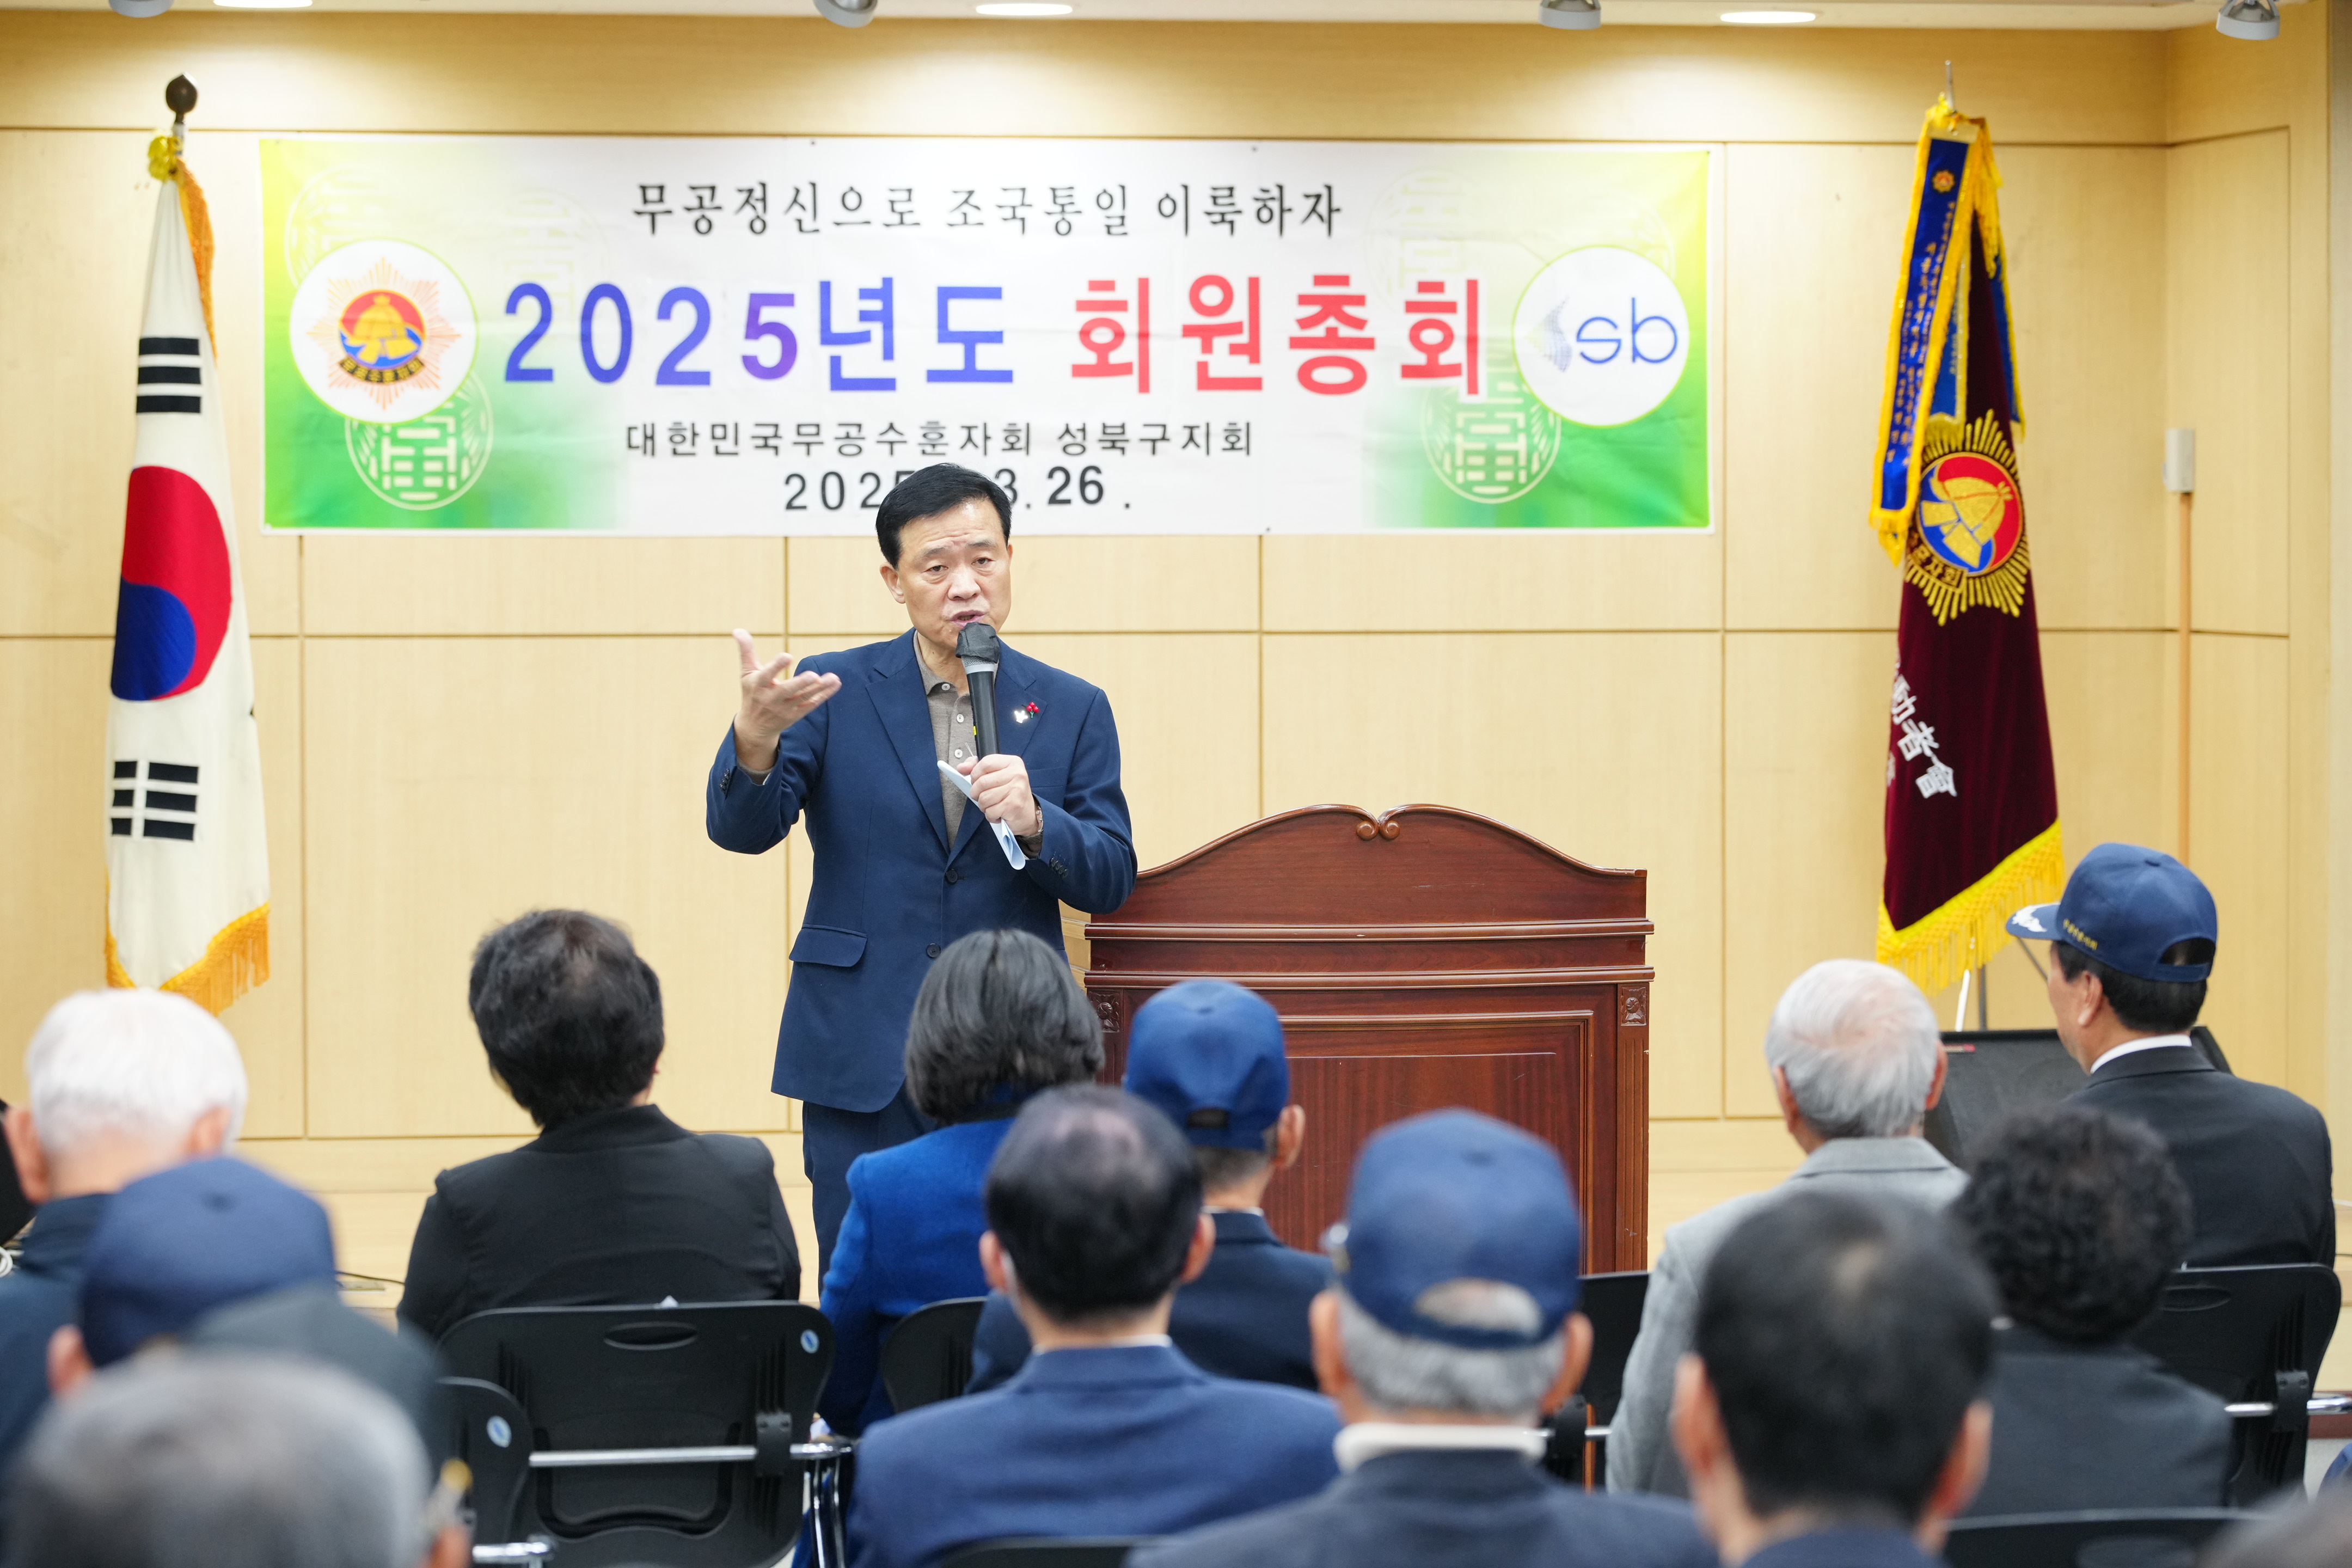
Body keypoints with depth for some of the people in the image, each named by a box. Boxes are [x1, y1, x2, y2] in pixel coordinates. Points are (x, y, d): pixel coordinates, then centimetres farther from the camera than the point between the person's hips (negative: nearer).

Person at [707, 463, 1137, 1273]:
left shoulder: (1071, 710, 7)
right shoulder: (834, 694, 3)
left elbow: (1110, 880, 3)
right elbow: (742, 829, -7)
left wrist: (1032, 821, -18)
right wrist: (756, 740, -29)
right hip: (863, 1062, -1)